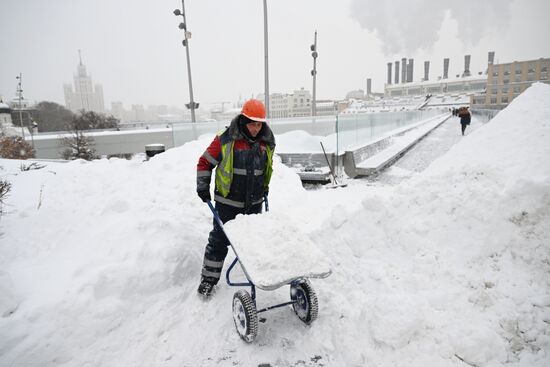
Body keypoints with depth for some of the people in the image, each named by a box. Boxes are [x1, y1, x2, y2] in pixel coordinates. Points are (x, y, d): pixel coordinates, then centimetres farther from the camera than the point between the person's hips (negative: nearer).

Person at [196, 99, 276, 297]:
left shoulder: (266, 142, 1)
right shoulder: (225, 139, -14)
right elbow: (205, 162, -5)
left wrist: (265, 188, 19)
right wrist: (203, 187, -8)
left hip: (254, 202, 4)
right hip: (228, 202, -4)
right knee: (220, 239, 3)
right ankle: (209, 278, 18)